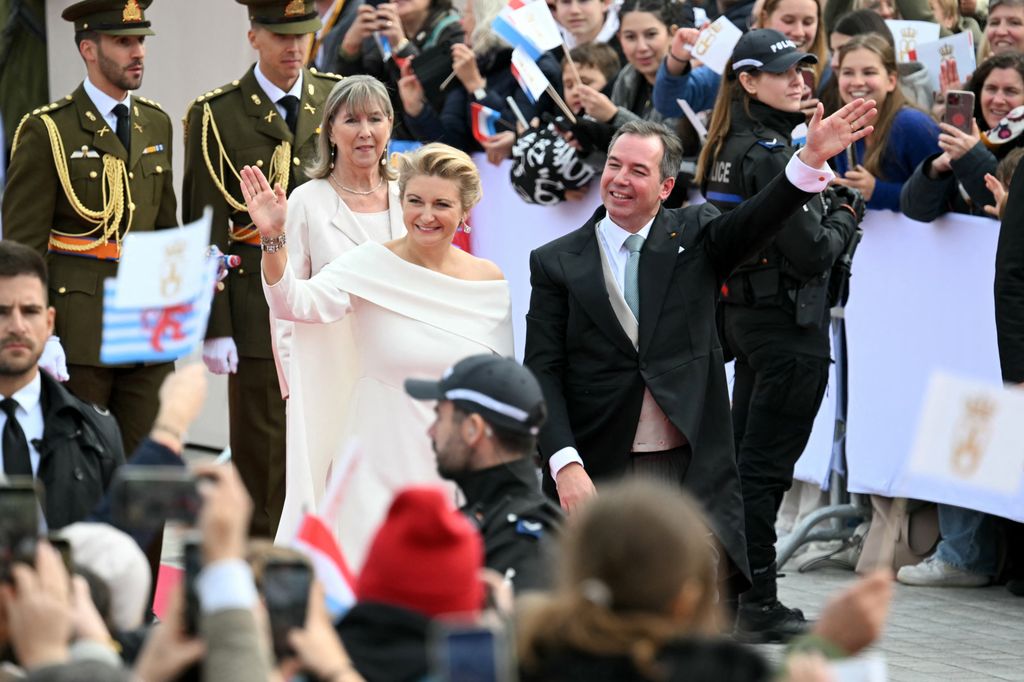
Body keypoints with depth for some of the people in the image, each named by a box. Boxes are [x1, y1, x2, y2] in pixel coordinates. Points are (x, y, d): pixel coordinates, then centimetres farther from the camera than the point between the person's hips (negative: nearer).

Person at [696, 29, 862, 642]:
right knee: (767, 466, -4)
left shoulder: (730, 149, 10)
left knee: (744, 458, 16)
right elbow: (811, 252, -21)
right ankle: (758, 607, 1)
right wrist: (846, 215, -3)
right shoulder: (771, 153, -18)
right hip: (787, 322, -9)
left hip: (742, 313, 9)